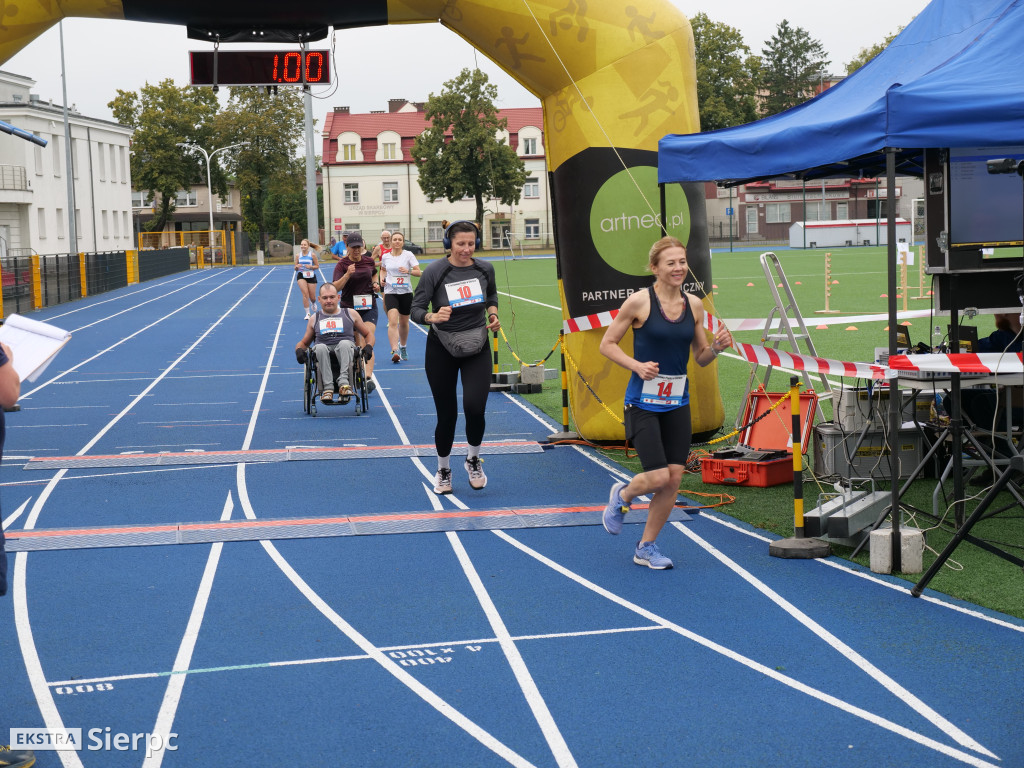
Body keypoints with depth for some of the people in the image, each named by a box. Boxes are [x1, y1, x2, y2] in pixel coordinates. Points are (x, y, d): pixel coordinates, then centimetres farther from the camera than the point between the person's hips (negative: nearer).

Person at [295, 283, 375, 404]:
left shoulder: (350, 314, 20)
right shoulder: (315, 319, 24)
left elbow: (369, 334, 24)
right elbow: (304, 342, 30)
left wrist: (368, 346, 2)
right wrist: (299, 350, 5)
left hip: (345, 353, -1)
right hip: (323, 354, 1)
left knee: (344, 343, -36)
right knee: (320, 347, -35)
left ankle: (343, 382, -50)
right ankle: (327, 387, -44)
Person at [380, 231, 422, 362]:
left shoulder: (408, 255, -2)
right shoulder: (386, 256, 4)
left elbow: (419, 272, -5)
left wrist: (408, 271, -24)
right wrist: (382, 278, 5)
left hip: (406, 292, 0)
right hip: (390, 292, 0)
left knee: (403, 323, 13)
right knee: (393, 321, -19)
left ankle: (403, 347, 38)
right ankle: (394, 351, -26)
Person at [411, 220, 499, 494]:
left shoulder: (484, 269, -4)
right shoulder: (435, 271, -15)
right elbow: (416, 310, -15)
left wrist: (493, 315, -2)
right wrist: (433, 316, -35)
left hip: (477, 348, 2)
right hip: (441, 350, -2)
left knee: (475, 408, -17)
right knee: (446, 415, 3)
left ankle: (473, 460, 12)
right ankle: (443, 469, 29)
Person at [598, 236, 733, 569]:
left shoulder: (694, 305, 4)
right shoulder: (639, 301, -10)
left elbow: (701, 358, 12)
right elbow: (607, 344, -4)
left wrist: (716, 346, -10)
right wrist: (637, 365, -18)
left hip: (677, 403, 5)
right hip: (643, 402, -5)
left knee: (674, 479, 2)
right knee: (658, 477, -12)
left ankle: (646, 547, 19)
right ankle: (622, 496, 24)